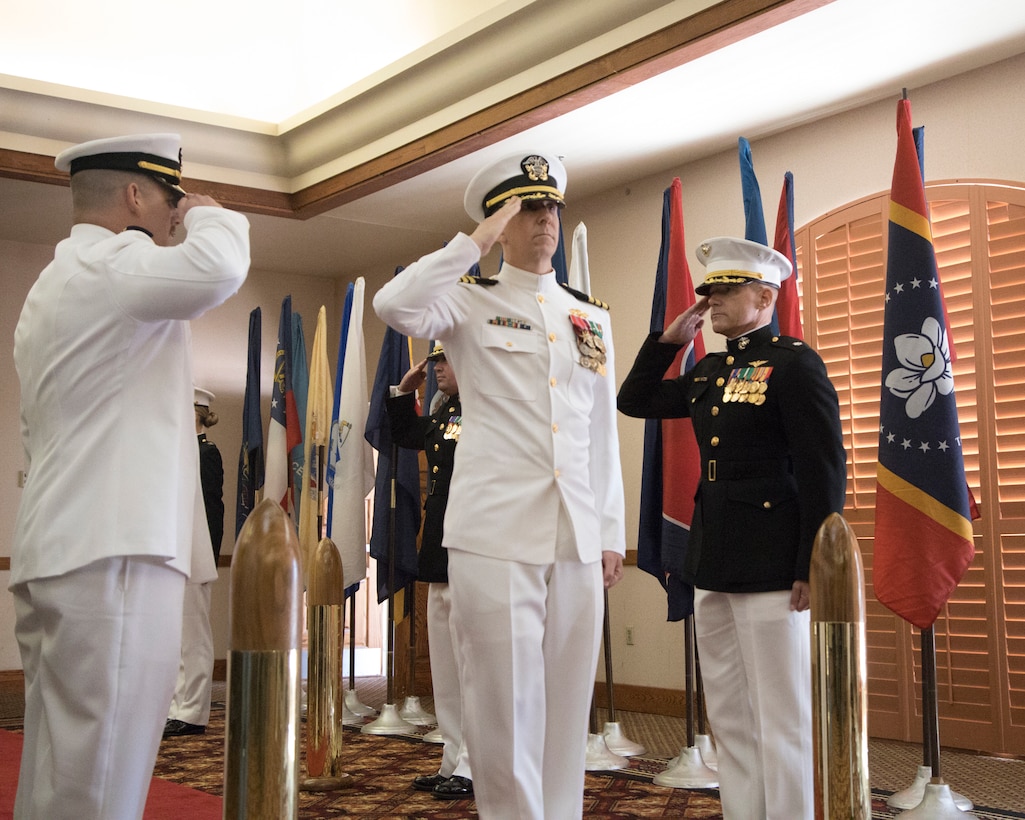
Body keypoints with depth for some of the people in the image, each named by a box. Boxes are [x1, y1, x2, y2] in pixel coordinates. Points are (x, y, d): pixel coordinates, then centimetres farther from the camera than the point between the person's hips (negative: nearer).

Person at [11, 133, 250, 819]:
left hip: (58, 551, 10)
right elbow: (218, 268, -26)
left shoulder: (51, 286, 26)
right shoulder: (111, 263, -7)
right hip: (114, 552, -10)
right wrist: (208, 213, -5)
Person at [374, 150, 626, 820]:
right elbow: (395, 306, -17)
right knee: (507, 703, -2)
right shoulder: (471, 300, 5)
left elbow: (604, 434, 16)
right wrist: (477, 243, -11)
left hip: (578, 538, 4)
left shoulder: (592, 318, 17)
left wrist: (612, 533, 12)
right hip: (497, 532, -4)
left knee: (567, 701, 9)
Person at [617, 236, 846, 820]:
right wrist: (668, 340, 11)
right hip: (713, 563, 8)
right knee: (729, 717, 13)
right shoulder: (709, 372, 15)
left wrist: (812, 567, -16)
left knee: (780, 721, 0)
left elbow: (825, 469, -13)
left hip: (770, 565, -8)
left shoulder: (794, 362, -8)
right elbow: (635, 402, 22)